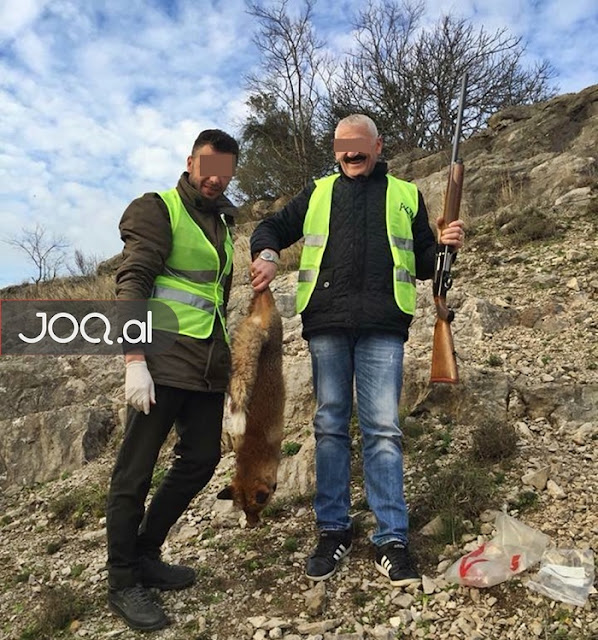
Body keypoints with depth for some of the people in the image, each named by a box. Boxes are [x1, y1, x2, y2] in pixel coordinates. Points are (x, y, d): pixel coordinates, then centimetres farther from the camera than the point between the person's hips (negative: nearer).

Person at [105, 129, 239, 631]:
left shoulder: (222, 223, 20)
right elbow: (132, 283, -12)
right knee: (136, 468, 0)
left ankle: (145, 555, 27)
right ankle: (123, 582, 15)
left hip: (208, 367, 8)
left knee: (201, 459, 11)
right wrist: (135, 362, -21)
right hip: (165, 359, -8)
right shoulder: (158, 210, -2)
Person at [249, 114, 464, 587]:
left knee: (383, 430, -4)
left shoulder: (406, 195, 18)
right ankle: (334, 530, 18)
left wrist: (446, 247, -2)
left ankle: (393, 540, 6)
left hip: (382, 327, -1)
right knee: (330, 427, 6)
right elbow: (273, 228, 23)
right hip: (326, 323, 2)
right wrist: (266, 254, 1)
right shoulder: (318, 193, 20)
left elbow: (423, 263, 19)